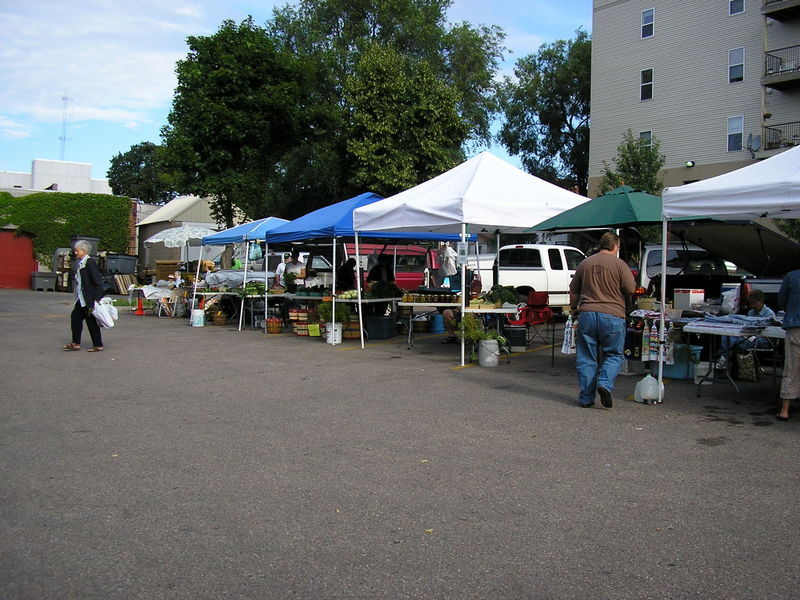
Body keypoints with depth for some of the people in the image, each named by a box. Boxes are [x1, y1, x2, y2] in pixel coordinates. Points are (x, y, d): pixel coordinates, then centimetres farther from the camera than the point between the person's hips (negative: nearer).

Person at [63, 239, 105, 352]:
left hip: (89, 299, -10)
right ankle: (75, 343, 19)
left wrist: (97, 298, -21)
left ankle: (98, 345, 7)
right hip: (81, 298, 10)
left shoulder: (90, 262, -14)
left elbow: (97, 280, -18)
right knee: (75, 317, 11)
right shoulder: (79, 263, 14)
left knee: (91, 321, -2)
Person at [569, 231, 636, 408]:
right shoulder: (619, 264, -4)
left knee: (586, 358, 8)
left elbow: (573, 290, 15)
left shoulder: (585, 263, 9)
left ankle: (586, 397, 10)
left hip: (586, 315, 3)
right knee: (614, 355, 10)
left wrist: (574, 309, 29)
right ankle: (605, 383, -12)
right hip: (612, 316, -3)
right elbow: (631, 289, -4)